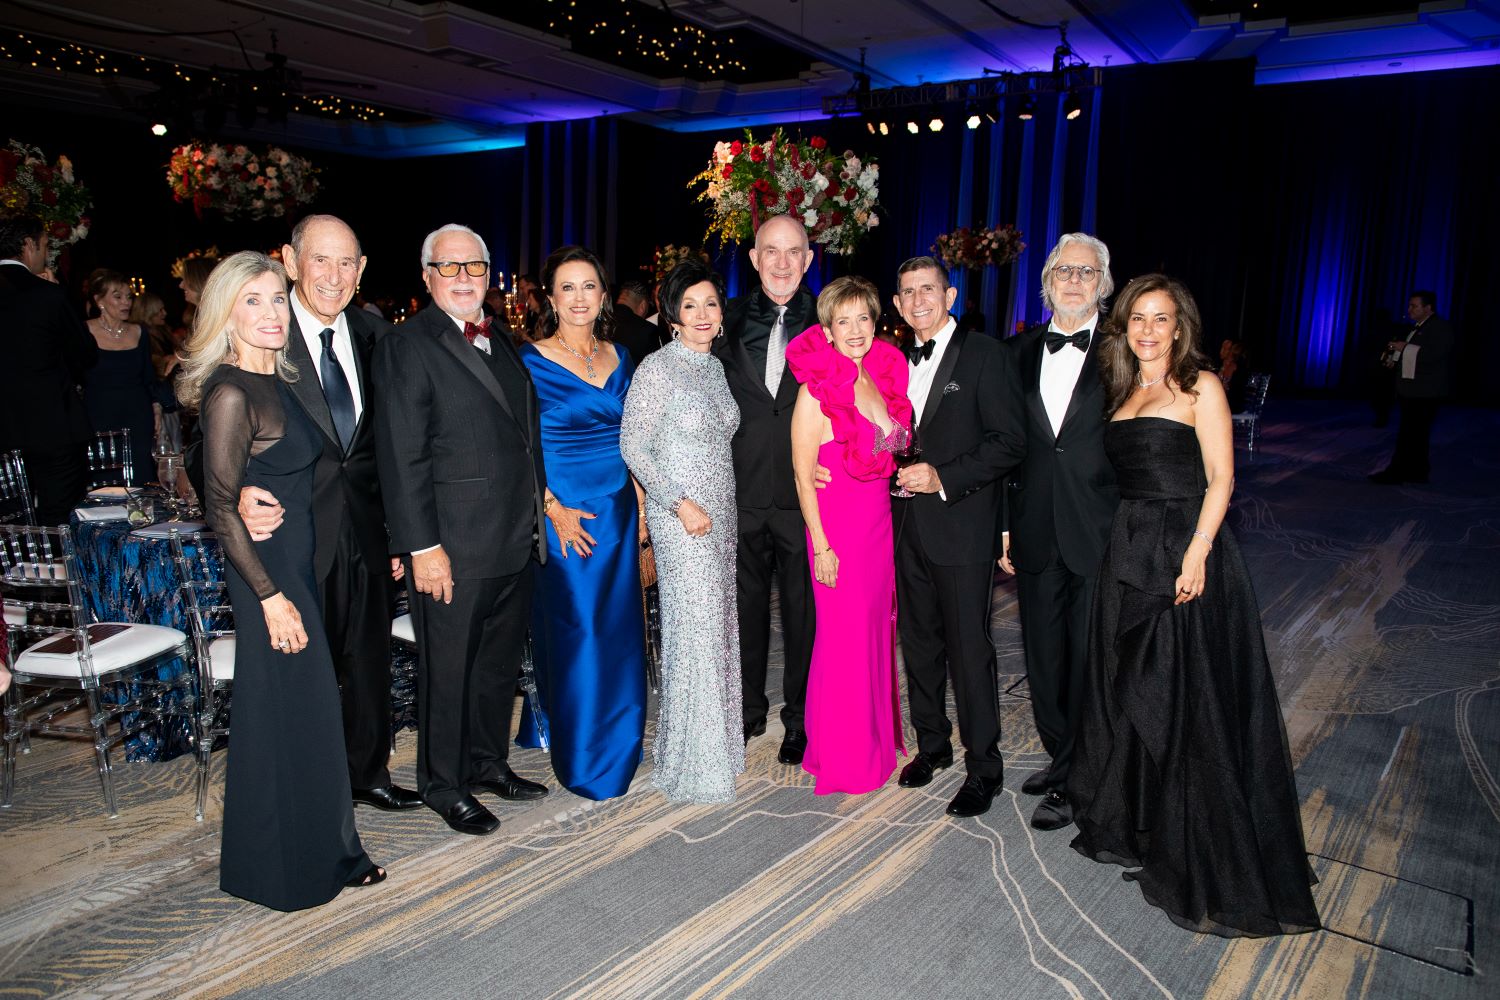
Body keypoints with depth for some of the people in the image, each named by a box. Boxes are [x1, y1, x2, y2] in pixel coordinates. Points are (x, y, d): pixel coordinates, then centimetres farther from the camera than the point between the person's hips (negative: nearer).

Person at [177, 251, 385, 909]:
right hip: (268, 570, -9)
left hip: (301, 561, 9)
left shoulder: (279, 380, 9)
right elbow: (221, 508, -19)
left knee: (309, 705, 16)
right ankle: (291, 868, 21)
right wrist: (270, 595, -19)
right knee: (287, 713, 3)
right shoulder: (231, 392, -17)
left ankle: (324, 849, 32)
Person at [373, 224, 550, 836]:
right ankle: (444, 785, 24)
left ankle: (488, 762, 36)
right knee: (447, 670, 7)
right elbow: (401, 458, -15)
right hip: (453, 550, -7)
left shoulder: (501, 345, 14)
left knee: (500, 662, 19)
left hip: (515, 542, 8)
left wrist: (538, 508, 14)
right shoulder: (407, 347, -10)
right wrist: (423, 546, -19)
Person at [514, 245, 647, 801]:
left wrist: (640, 504, 8)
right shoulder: (532, 360, -6)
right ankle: (584, 759, 14)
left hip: (617, 509, 5)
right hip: (563, 514, -5)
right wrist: (555, 510, -15)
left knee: (619, 629, 9)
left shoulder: (618, 357, 10)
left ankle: (618, 744, 26)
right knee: (575, 632, -1)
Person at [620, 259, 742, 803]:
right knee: (694, 626, -4)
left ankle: (717, 741, 26)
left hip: (721, 513, 7)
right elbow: (633, 446, -13)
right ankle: (693, 762, 10)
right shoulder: (657, 368, -11)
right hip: (680, 514, -7)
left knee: (718, 624, 12)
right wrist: (680, 503, -18)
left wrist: (720, 505, 11)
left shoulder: (715, 366, 11)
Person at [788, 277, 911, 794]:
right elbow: (802, 475, -12)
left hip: (881, 522, 6)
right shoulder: (817, 390, -13)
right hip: (838, 526, -6)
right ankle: (842, 756, 20)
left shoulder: (885, 377, 6)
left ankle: (876, 738, 34)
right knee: (843, 636, 3)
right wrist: (821, 546, -13)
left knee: (877, 629, 16)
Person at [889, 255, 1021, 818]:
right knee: (919, 643, 14)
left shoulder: (984, 355, -6)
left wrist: (943, 477, -18)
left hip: (961, 525, -6)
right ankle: (932, 745, 31)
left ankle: (983, 768, 12)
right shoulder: (899, 360, 13)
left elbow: (1007, 443, -11)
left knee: (969, 650, -2)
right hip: (909, 527, 6)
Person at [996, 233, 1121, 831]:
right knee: (1043, 656, 14)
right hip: (1036, 531, 4)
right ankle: (1061, 758, 34)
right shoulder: (1020, 353, 9)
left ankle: (1070, 783, 19)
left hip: (1101, 534, -4)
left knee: (1089, 660, 4)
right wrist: (1003, 526, 6)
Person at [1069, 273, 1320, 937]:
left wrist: (1196, 555, -19)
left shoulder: (1199, 387, -4)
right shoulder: (1122, 391, 13)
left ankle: (1198, 854, 14)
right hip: (1129, 551, 6)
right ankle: (1134, 824, 30)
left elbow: (1220, 479, -10)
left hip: (1185, 549, -6)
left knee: (1189, 698, 0)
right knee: (1128, 690, 13)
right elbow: (1125, 476, 13)